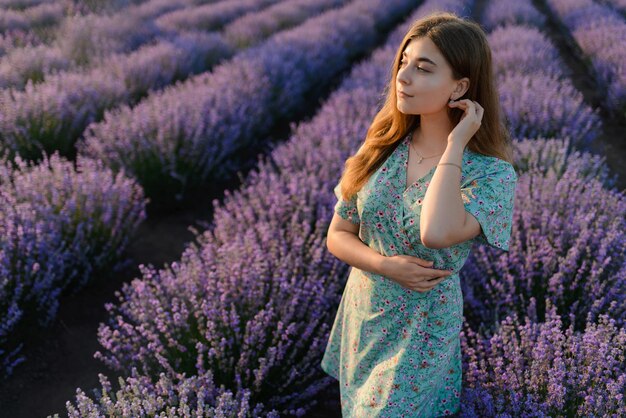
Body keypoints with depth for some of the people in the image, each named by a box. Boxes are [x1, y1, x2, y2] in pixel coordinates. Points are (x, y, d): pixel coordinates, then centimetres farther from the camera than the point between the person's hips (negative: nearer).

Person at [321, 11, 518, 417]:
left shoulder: (492, 173, -20)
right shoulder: (382, 147, -7)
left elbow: (436, 234, -41)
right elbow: (337, 235, -1)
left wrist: (454, 144, -30)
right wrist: (386, 265, -20)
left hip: (422, 331, -4)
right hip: (361, 317, 5)